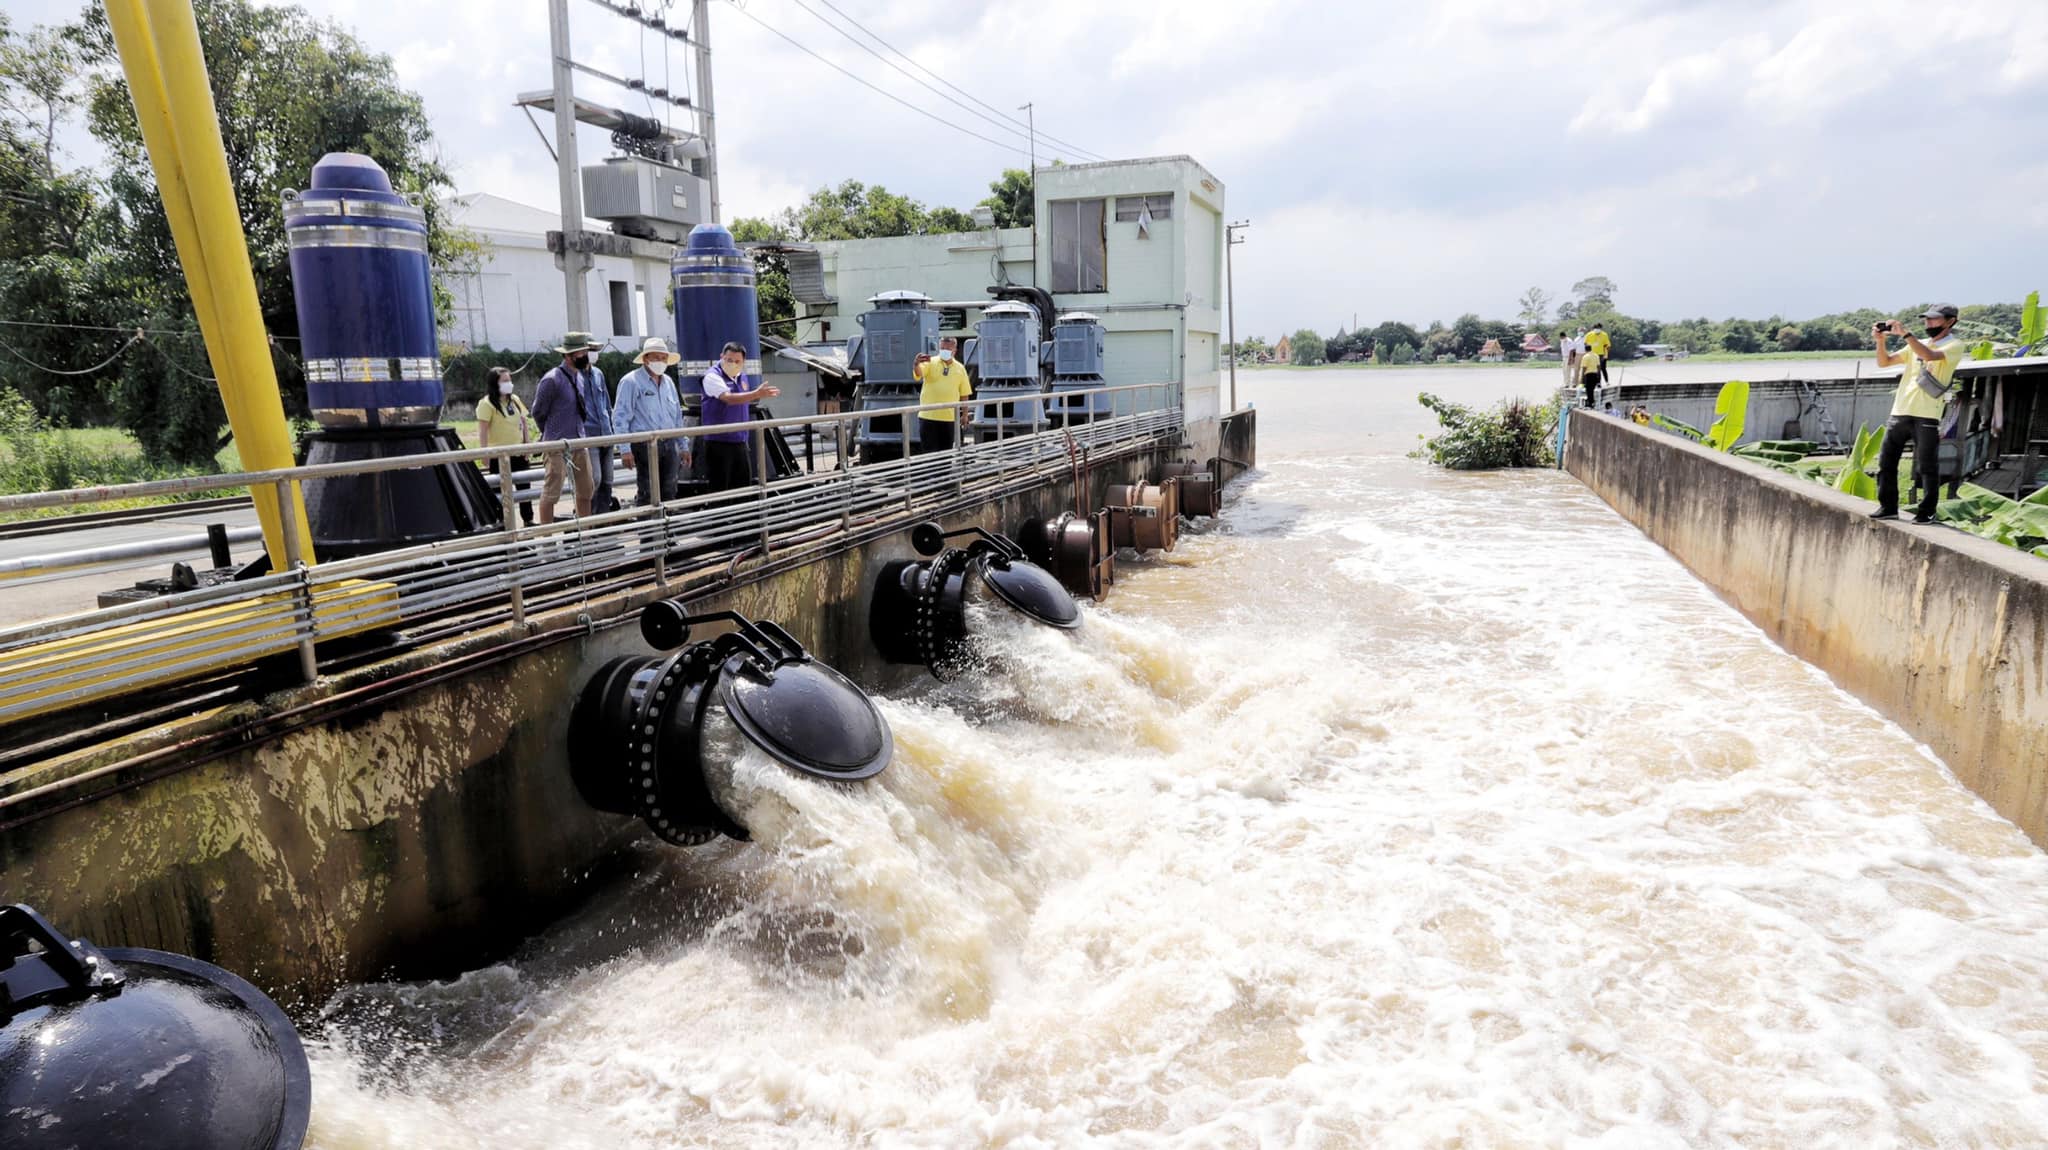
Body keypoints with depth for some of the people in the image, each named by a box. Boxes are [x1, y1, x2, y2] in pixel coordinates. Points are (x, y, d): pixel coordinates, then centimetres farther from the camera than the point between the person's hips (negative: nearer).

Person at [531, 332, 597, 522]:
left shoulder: (580, 375, 10)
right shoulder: (552, 379, -14)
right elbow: (538, 412, -4)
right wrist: (550, 434, 9)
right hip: (558, 446, -8)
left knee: (585, 492, 11)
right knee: (551, 494, -3)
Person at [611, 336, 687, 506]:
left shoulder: (668, 382, 16)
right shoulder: (631, 381, -5)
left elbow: (677, 416, 23)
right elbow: (620, 417, -9)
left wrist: (683, 446, 21)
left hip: (669, 445, 6)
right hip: (645, 446, -6)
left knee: (669, 493, 8)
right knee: (648, 495, -6)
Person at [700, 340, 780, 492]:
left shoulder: (742, 376, 10)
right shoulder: (712, 377, -13)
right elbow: (728, 398, -30)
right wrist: (757, 394, -42)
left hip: (739, 440, 7)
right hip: (718, 441, -7)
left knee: (743, 484, 10)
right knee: (719, 488, -3)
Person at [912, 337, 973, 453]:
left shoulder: (960, 368, 7)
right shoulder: (930, 363, -2)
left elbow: (964, 394, 11)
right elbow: (918, 373, -22)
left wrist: (965, 414, 9)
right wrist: (917, 364, -45)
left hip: (950, 417, 2)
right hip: (928, 416, -2)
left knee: (946, 451, 9)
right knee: (928, 451, 0)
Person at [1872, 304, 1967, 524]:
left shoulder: (1955, 345, 2)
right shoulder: (1917, 344, 21)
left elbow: (1929, 355, -18)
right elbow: (1884, 362, 17)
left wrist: (1905, 333, -21)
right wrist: (1881, 339, 1)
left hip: (1927, 415, -6)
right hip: (1900, 412, 6)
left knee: (1927, 466, -2)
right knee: (1886, 461, 5)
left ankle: (1927, 511, 4)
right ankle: (1888, 507, 14)